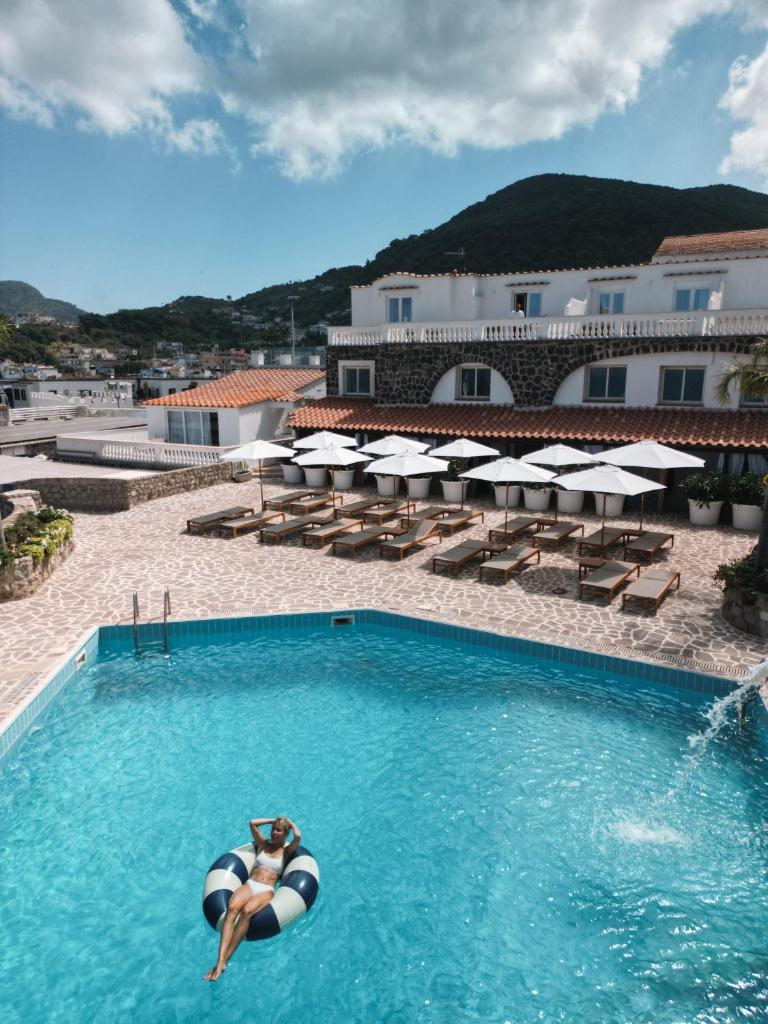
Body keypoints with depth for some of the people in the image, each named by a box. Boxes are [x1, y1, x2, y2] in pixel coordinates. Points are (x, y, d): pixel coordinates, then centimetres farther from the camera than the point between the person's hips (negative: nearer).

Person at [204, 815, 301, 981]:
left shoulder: (286, 851, 14)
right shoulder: (263, 844, 22)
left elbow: (298, 836, -7)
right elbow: (252, 823, 15)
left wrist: (290, 823, 10)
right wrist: (273, 820, 23)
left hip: (266, 891, -2)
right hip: (249, 885, 3)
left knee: (247, 911, -37)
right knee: (232, 908, -33)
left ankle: (224, 960, -39)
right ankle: (220, 961, -45)